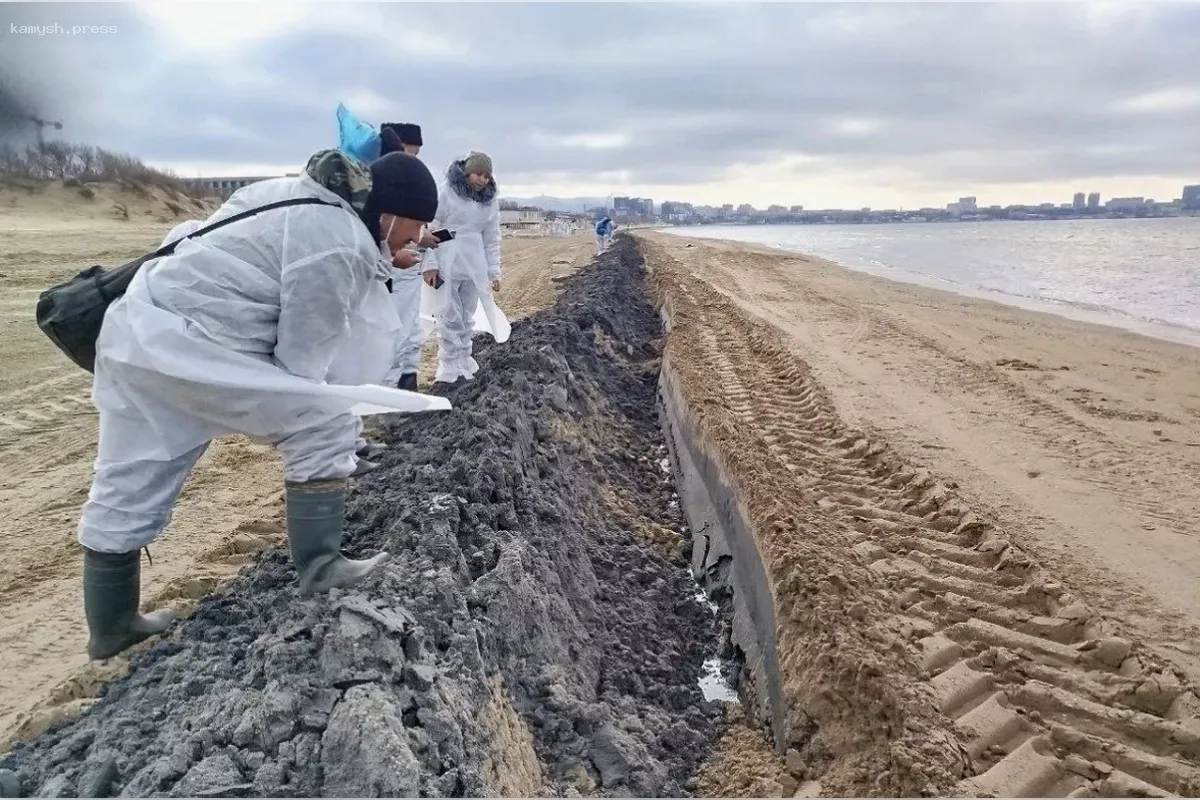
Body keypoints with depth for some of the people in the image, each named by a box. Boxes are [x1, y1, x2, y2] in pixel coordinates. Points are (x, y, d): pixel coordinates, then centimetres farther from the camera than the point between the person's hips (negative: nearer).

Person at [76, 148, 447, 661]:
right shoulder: (338, 246, -18)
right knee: (324, 424, -4)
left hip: (136, 330, 10)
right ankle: (319, 568, 5)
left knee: (126, 488, 17)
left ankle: (111, 626, 33)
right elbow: (305, 353, -12)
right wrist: (303, 408, 5)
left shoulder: (302, 195, 12)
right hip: (187, 347, -10)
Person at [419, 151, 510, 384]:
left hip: (475, 266, 4)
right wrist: (430, 263, -12)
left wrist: (494, 271, 8)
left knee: (467, 316, 10)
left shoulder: (491, 201, 8)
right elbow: (430, 227, -7)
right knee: (449, 316, -2)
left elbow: (492, 239, 11)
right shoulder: (446, 192, -6)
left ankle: (463, 364, 20)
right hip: (447, 263, -4)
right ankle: (450, 368, 4)